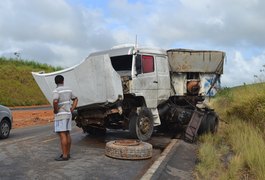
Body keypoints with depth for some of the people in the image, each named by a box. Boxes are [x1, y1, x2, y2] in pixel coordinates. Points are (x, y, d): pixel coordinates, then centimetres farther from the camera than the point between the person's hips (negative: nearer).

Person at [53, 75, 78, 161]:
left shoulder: (57, 91, -14)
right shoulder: (68, 90, 10)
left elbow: (55, 101, -32)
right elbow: (75, 99, 20)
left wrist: (55, 110, -14)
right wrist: (72, 109, 13)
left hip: (61, 115, -8)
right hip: (68, 115, 8)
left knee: (62, 135, -6)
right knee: (67, 134, 11)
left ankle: (64, 155, -5)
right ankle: (67, 153, 17)